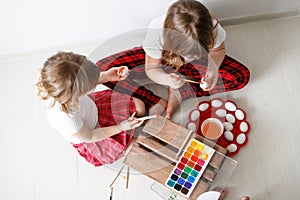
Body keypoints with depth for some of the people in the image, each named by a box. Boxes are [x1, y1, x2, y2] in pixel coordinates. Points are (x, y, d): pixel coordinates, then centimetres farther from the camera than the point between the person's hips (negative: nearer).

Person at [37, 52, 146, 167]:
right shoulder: (66, 119, -47)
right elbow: (89, 137, -25)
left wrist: (106, 76, -19)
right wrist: (120, 128, -19)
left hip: (94, 107, 5)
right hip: (87, 136, -5)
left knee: (139, 107, 6)